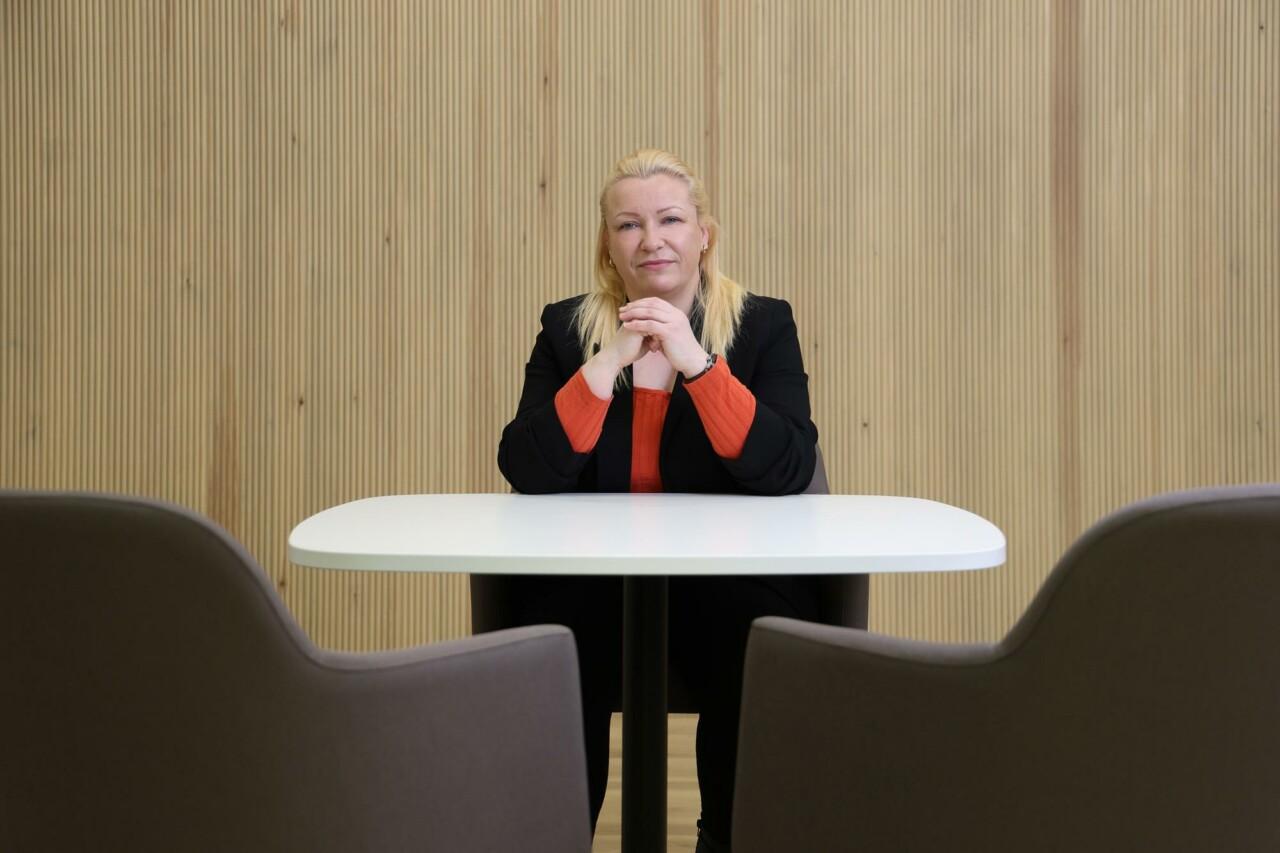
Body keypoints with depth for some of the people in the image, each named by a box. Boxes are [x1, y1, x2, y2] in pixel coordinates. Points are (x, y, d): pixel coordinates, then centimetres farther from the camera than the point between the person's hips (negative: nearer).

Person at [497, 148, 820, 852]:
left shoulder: (764, 326, 5)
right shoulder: (567, 329, 8)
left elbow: (788, 473, -10)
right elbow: (528, 475, -5)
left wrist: (696, 361, -17)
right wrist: (609, 362, -14)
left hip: (730, 577, 0)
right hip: (591, 579, 1)